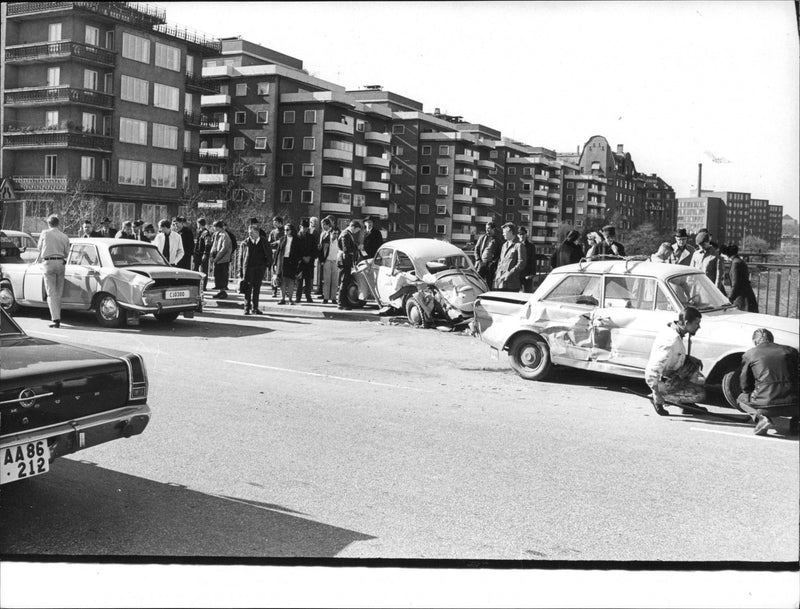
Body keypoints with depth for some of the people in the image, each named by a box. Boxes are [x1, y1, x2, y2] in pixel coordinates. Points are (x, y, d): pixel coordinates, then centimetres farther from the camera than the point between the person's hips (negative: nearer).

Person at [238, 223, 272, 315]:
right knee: (248, 288, -4)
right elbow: (241, 257, 3)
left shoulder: (264, 242, 5)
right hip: (248, 267, -2)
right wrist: (240, 270, -1)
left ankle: (255, 308, 15)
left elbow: (269, 254, 14)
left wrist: (268, 264, 2)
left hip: (260, 267, 2)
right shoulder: (245, 243, 1)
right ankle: (247, 308, 2)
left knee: (257, 288, 7)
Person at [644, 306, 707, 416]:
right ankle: (657, 399, -1)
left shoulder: (671, 328, -2)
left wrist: (689, 358, 3)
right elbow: (654, 369, -33)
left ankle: (688, 403, 19)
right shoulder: (673, 340, -31)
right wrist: (657, 395, -29)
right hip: (661, 381, -9)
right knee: (700, 394, -5)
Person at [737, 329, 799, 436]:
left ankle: (760, 418, -1)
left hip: (766, 404, -1)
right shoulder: (790, 351, 12)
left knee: (741, 398, 28)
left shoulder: (749, 354, 9)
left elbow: (745, 385, 16)